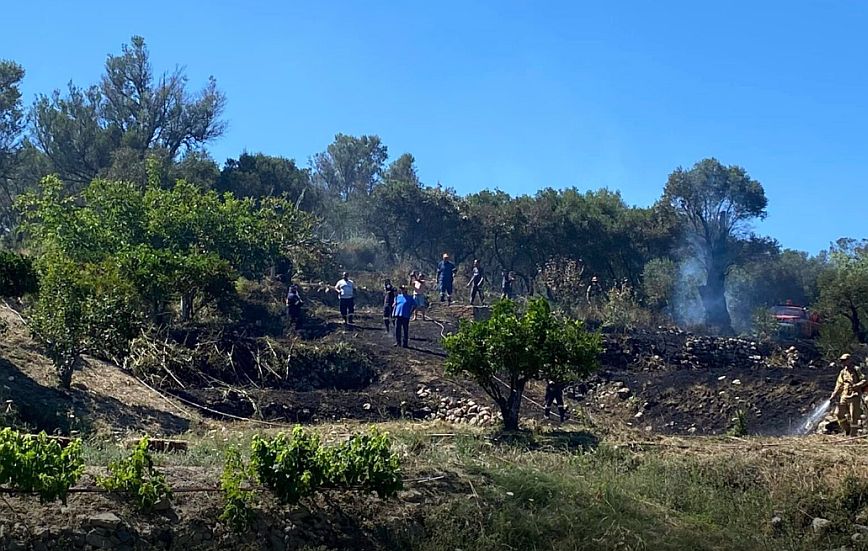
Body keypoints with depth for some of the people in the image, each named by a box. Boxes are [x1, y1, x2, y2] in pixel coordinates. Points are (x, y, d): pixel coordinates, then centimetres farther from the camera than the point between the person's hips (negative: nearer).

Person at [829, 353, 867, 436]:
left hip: (854, 397, -6)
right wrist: (833, 396, 8)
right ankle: (847, 429, 15)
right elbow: (839, 386, 15)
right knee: (838, 413, -2)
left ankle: (853, 435, 5)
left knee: (854, 417, -4)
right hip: (844, 397, 6)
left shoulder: (856, 370, -4)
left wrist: (856, 385, -27)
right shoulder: (843, 372, 12)